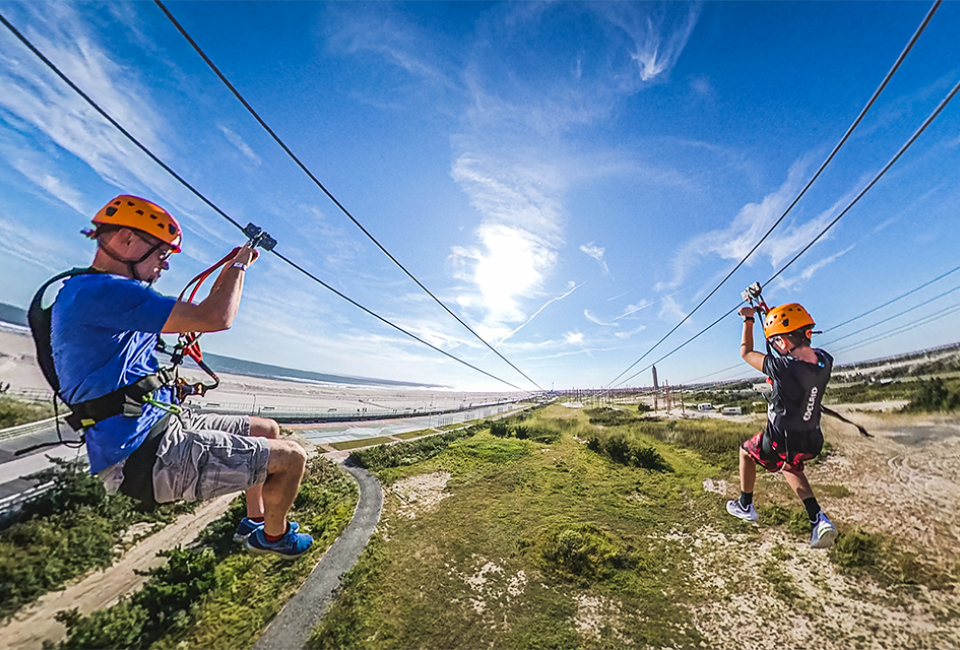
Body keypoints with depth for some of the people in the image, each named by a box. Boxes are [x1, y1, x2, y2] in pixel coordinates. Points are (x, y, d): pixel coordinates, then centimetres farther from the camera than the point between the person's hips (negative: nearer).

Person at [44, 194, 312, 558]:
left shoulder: (111, 293, 14)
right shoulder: (96, 290, -20)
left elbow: (197, 316, 25)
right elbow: (214, 319, -28)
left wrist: (230, 270, 18)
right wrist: (239, 266, -10)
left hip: (164, 428, 11)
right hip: (146, 457, -10)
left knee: (267, 430, 22)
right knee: (292, 457, -8)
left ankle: (255, 522, 35)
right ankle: (275, 535, 22)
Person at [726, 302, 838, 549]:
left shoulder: (783, 368, -32)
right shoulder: (825, 360, -13)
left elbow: (746, 352, -15)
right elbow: (801, 344, 9)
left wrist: (749, 319, -1)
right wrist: (770, 314, 11)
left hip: (781, 443, -6)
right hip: (812, 443, 7)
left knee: (746, 451, 23)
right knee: (790, 466, 35)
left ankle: (745, 506, 35)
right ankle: (818, 519, 20)